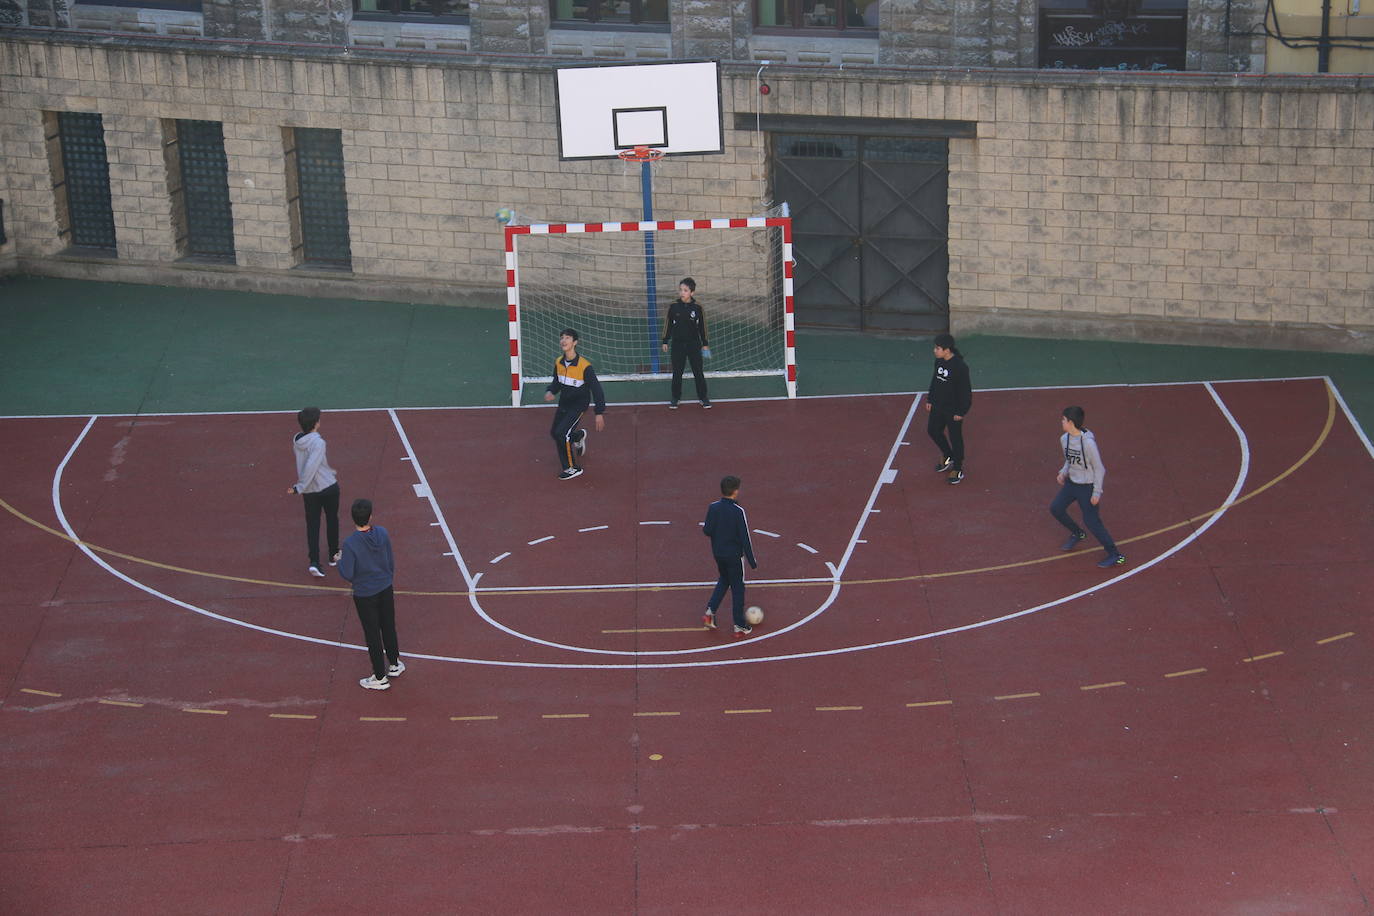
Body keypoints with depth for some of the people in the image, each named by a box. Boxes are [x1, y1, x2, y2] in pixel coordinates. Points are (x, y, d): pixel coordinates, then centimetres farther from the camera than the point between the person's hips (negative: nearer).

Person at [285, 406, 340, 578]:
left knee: (312, 525, 6)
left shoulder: (297, 440, 0)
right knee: (332, 520, 17)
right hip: (328, 487, -5)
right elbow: (310, 467, -26)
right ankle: (333, 556, 30)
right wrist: (299, 487, -16)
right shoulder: (318, 442, -22)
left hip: (309, 491, 5)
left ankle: (314, 562, -6)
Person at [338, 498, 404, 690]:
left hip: (365, 595, -4)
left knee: (372, 635, 10)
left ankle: (380, 678, 22)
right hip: (385, 590, 4)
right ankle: (394, 664, 42)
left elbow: (347, 574, -21)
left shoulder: (350, 544, -26)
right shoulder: (382, 534, -12)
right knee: (389, 628, 23)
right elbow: (391, 562, 1)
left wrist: (340, 563, 0)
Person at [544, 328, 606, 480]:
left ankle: (572, 468, -3)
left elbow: (596, 389, -18)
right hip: (564, 403, 7)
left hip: (579, 404, -7)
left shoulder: (584, 366, -24)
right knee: (554, 433, 17)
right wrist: (551, 391, -10)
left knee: (561, 433, -20)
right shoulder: (558, 363, -6)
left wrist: (599, 413, -20)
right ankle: (578, 435, 50)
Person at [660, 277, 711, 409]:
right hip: (677, 344, 1)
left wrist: (705, 343, 6)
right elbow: (668, 324, 3)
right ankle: (675, 397, 19)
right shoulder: (674, 306, -5)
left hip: (694, 344, -1)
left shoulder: (697, 308, -6)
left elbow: (702, 327, 2)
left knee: (698, 371, 3)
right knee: (677, 372, 8)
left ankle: (703, 397, 14)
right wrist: (665, 341, 4)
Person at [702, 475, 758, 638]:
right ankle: (740, 627, 14)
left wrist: (704, 528, 20)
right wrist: (752, 562, -11)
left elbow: (708, 531, -5)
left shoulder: (713, 508, -8)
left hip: (718, 553, 5)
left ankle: (710, 611, 15)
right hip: (734, 555, -5)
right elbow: (745, 538, -18)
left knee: (723, 580, 28)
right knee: (737, 588, 8)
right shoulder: (738, 511, -20)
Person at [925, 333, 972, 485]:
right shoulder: (939, 361, -2)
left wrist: (961, 411, -17)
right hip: (938, 406, 8)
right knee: (933, 430, 18)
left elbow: (965, 391, -19)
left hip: (953, 409, -8)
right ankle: (948, 457, 41)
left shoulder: (960, 367, -24)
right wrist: (930, 400, 16)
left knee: (955, 438, 5)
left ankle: (958, 470, 20)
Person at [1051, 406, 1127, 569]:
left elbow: (1098, 468, -18)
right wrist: (1063, 473, -2)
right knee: (1056, 508, 11)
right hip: (1071, 482, 8)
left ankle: (1115, 555, 3)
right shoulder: (1064, 439, -2)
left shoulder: (1088, 442, -25)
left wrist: (1097, 492, -17)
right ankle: (1077, 534, 36)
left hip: (1087, 486, -8)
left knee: (1091, 521, -8)